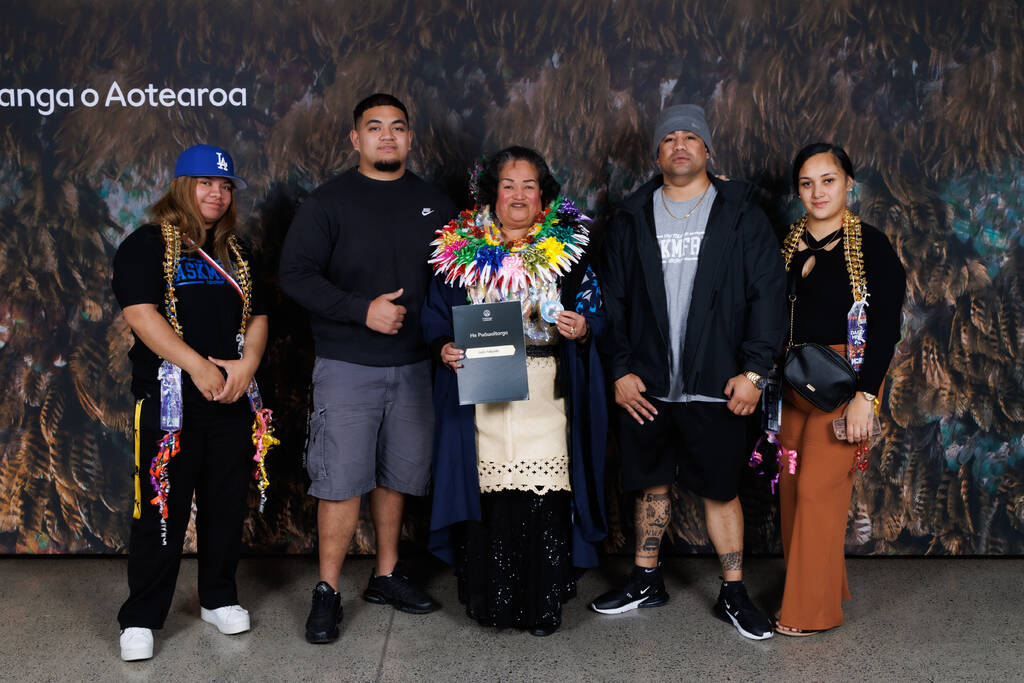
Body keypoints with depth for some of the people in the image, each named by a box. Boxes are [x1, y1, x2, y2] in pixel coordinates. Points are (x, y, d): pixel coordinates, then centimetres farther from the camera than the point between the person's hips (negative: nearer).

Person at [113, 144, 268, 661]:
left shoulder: (236, 254, 17)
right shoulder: (146, 245, -1)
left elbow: (257, 316, 15)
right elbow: (140, 313, -13)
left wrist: (248, 361, -6)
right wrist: (199, 366, -19)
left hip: (230, 401, 5)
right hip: (169, 399, -5)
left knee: (227, 504, 11)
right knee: (161, 509, -3)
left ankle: (219, 598, 26)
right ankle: (140, 619, 9)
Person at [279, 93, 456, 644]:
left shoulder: (435, 205, 10)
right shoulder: (329, 201, -2)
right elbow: (295, 274, -8)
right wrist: (362, 310, -18)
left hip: (415, 365, 4)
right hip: (348, 365, -4)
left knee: (396, 473, 12)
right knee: (342, 478, -4)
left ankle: (386, 576, 27)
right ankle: (327, 592, 8)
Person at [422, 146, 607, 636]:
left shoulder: (566, 248, 8)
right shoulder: (461, 249, 8)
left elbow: (595, 311, 10)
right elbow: (435, 315, 11)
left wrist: (582, 328, -12)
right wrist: (444, 348, -8)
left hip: (545, 393, 0)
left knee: (544, 493, -5)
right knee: (485, 490, -1)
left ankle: (543, 604, 10)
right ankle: (489, 599, 16)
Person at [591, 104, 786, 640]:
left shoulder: (740, 214, 2)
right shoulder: (632, 218, 7)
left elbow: (768, 293, -2)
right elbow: (611, 298, 7)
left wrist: (754, 370, -9)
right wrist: (619, 370, -2)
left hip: (716, 386, -2)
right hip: (644, 386, 2)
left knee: (721, 490, 6)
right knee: (651, 483, 14)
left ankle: (733, 594, 18)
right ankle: (646, 580, 29)